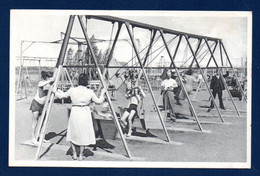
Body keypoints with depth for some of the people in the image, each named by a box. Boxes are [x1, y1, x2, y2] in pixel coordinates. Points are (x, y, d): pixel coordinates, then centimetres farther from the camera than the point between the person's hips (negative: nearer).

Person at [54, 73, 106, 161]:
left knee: (72, 134, 18)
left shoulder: (72, 90, -6)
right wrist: (102, 93, 18)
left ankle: (74, 154, 19)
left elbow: (61, 96, 5)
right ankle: (81, 155, 16)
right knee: (83, 135, 13)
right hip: (85, 114, 0)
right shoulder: (90, 92, -8)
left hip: (75, 114, 0)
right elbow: (99, 101, 2)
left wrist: (56, 92, 24)